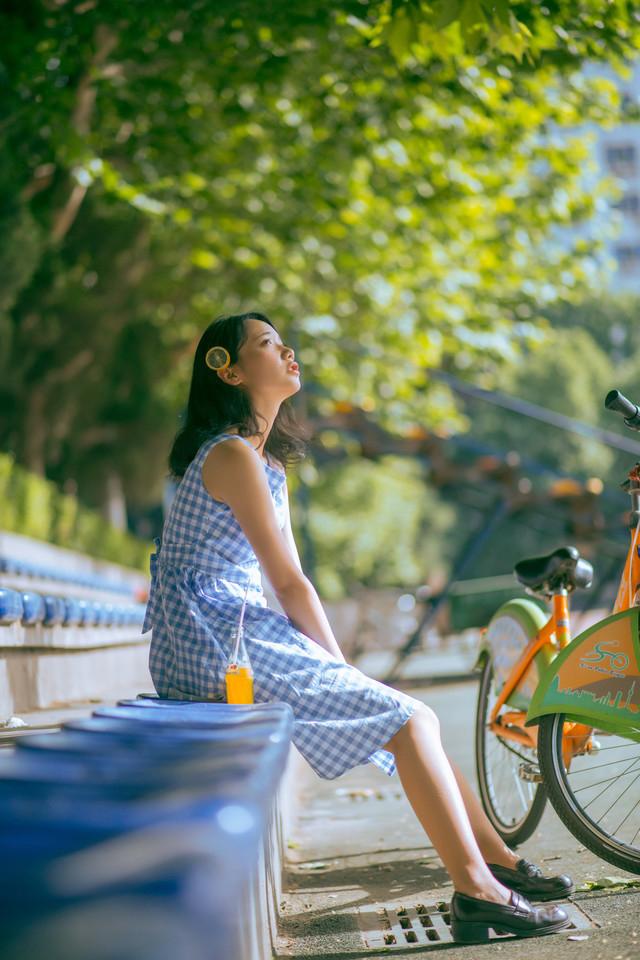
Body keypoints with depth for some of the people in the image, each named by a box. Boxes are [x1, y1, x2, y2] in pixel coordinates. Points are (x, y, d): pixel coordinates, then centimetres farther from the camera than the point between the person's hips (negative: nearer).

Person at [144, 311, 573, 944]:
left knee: (413, 716, 8)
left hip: (241, 638, 10)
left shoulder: (269, 463, 19)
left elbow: (287, 581, 15)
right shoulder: (233, 454, -13)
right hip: (217, 647, -10)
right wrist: (341, 665, -4)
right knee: (410, 722, -13)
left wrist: (338, 667, 5)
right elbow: (290, 583, -13)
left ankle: (499, 862, 14)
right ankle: (475, 892, -10)